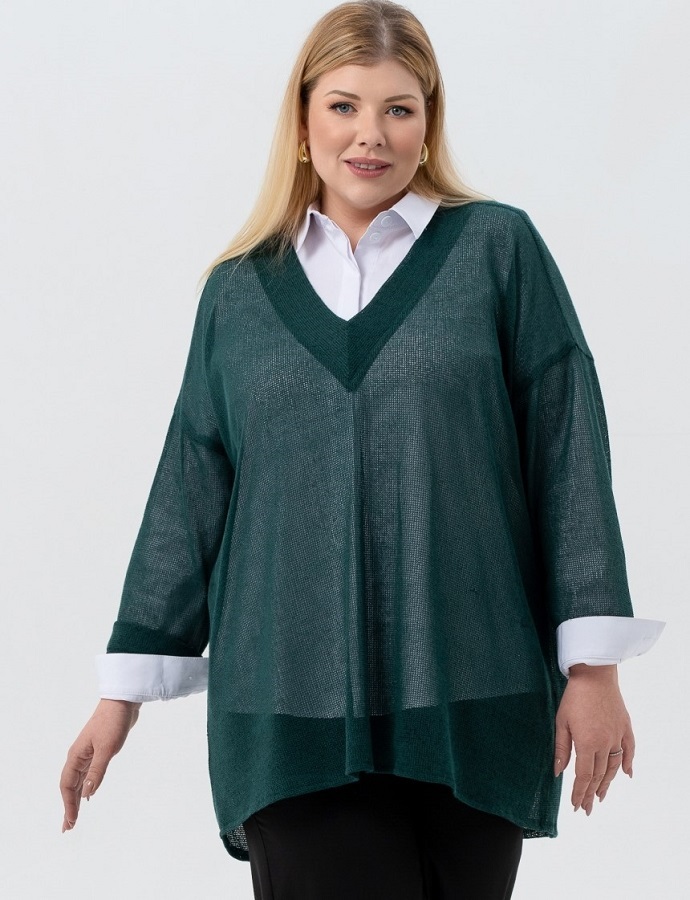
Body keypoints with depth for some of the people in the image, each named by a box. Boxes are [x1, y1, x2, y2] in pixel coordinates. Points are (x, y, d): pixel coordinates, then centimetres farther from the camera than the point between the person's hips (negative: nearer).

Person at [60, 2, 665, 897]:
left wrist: (594, 662, -4)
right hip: (295, 713, 1)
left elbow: (570, 452, 1)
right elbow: (190, 492, 12)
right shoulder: (239, 289, 11)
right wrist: (125, 689, 11)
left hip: (471, 706, -1)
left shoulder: (498, 248, 5)